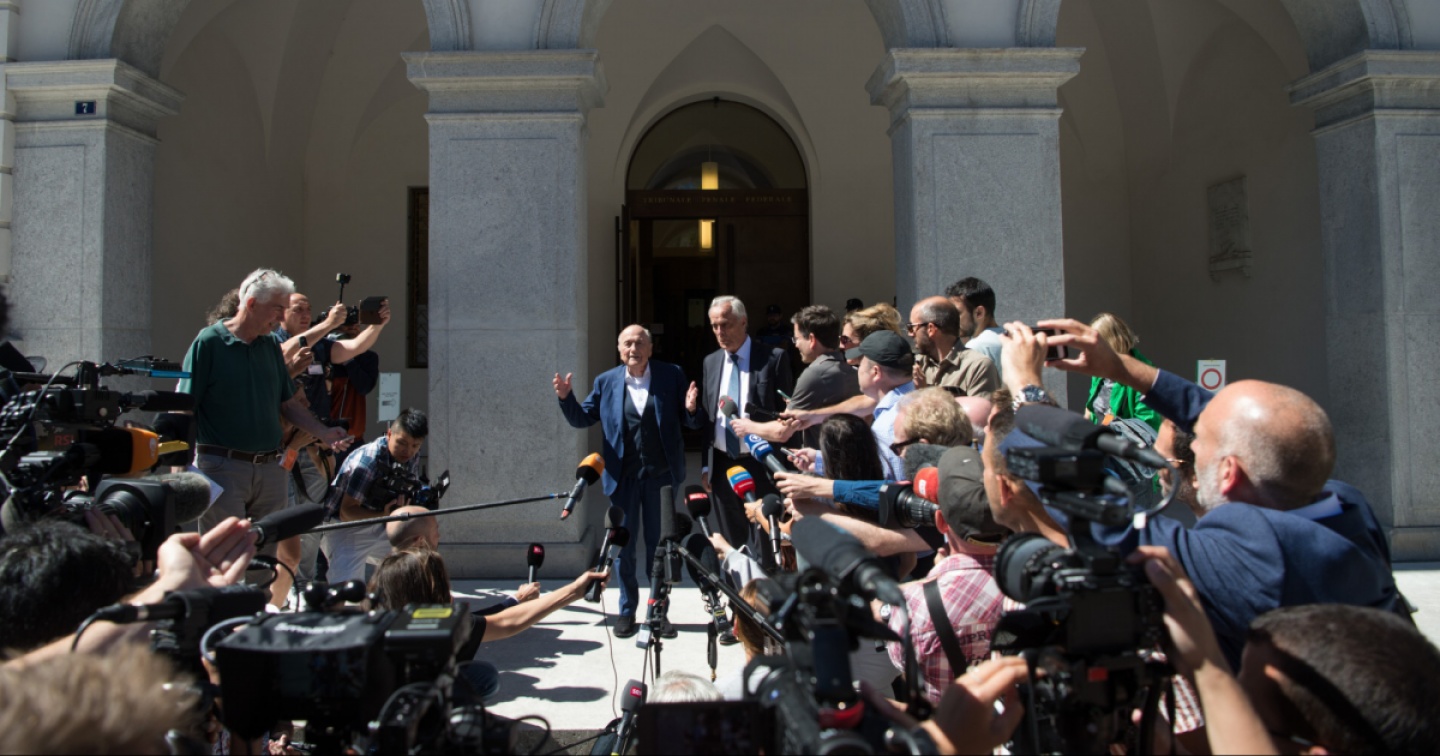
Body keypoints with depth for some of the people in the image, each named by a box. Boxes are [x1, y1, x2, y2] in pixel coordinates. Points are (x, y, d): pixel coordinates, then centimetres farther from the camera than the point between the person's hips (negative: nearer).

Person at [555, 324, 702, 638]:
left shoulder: (672, 375, 0)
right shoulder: (606, 382, 4)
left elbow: (692, 422, 1)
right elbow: (581, 418, 6)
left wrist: (691, 410, -22)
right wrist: (566, 398, -11)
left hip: (661, 474, -1)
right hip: (623, 476, 1)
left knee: (659, 545, 10)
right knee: (623, 545, 10)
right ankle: (627, 611, 24)